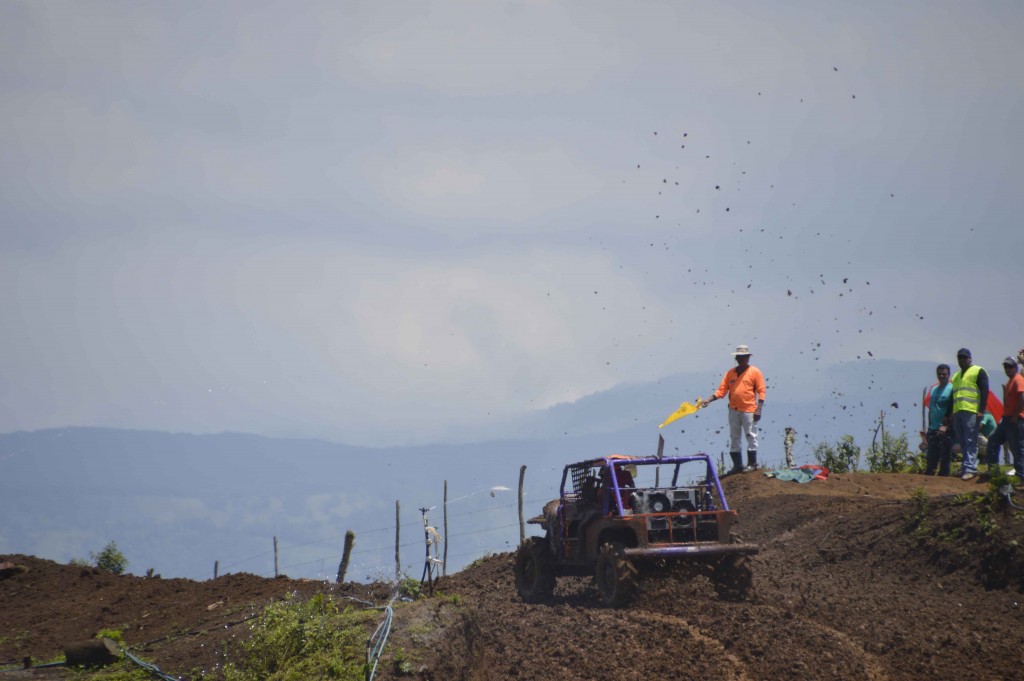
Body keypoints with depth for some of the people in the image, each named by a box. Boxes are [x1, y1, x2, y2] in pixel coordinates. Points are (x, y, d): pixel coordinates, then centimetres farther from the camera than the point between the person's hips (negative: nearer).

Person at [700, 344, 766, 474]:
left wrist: (758, 409, -13)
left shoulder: (755, 372, -2)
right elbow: (722, 390, 7)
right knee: (734, 438, 7)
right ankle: (737, 464, 13)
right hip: (733, 410, 5)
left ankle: (752, 463, 5)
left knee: (751, 436, -1)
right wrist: (709, 400, -6)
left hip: (749, 410, -5)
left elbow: (761, 392, -5)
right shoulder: (730, 373, 10)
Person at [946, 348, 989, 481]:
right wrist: (948, 414, 21)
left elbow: (984, 392, -5)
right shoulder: (956, 376, 27)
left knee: (970, 441, -12)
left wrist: (981, 411, -15)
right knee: (962, 442, 6)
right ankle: (968, 467, 9)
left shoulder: (978, 372, 4)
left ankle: (970, 468, -17)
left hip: (971, 412, -8)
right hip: (957, 413, 8)